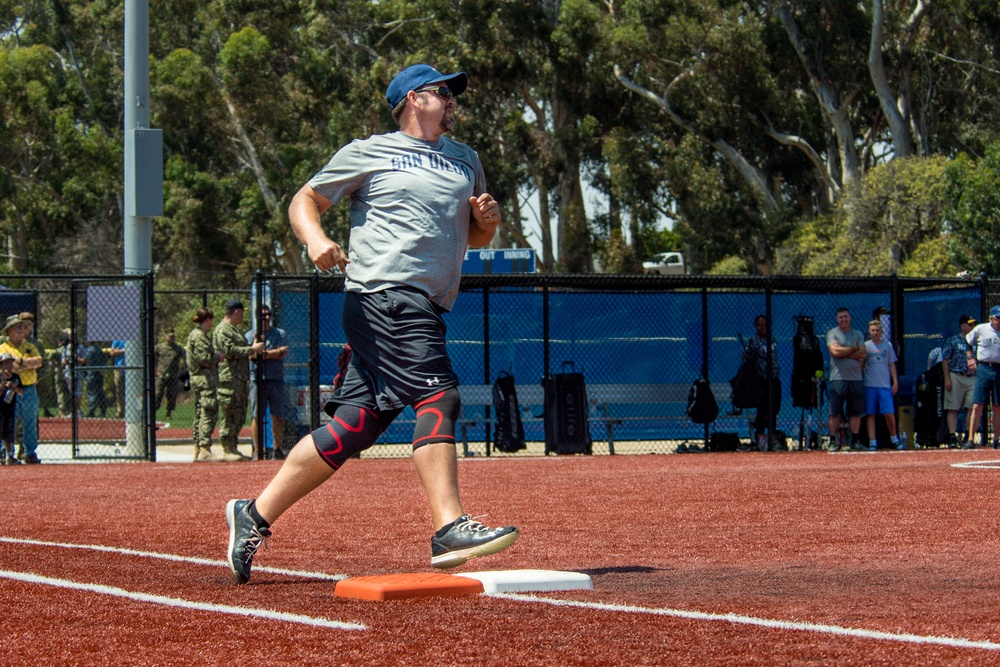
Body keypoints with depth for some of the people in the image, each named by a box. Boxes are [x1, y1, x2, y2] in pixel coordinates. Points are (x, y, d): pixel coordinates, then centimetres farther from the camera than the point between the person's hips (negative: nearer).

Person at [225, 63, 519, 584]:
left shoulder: (466, 161, 25)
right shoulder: (369, 152, 7)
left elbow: (474, 239, 32)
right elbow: (304, 201, 11)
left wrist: (486, 219, 8)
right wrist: (316, 239, -11)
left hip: (426, 310, 7)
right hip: (383, 295, -7)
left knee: (354, 426, 3)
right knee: (437, 396, -23)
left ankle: (255, 515, 11)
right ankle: (449, 530, -29)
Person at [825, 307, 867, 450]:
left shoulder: (858, 334, 14)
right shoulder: (832, 333, 4)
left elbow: (862, 354, 0)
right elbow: (835, 352, -13)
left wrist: (844, 351, -8)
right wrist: (854, 349, -3)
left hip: (856, 378, 3)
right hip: (838, 378, -3)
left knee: (856, 412, 5)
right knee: (834, 412, -4)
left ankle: (855, 440, 11)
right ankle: (832, 441, 1)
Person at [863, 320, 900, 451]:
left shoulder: (887, 345, 9)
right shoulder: (865, 346, 6)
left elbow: (892, 365, 11)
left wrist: (895, 381, 4)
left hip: (885, 385, 0)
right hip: (869, 385, 0)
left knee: (889, 414, -3)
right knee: (870, 414, 0)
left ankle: (894, 439, 15)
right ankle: (872, 442, 2)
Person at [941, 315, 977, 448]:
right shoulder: (953, 341, 3)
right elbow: (945, 359, -1)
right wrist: (947, 378, -9)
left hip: (972, 378, 4)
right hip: (956, 377, -4)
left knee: (972, 407, -4)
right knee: (952, 408, -5)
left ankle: (968, 437, 4)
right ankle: (952, 437, -5)